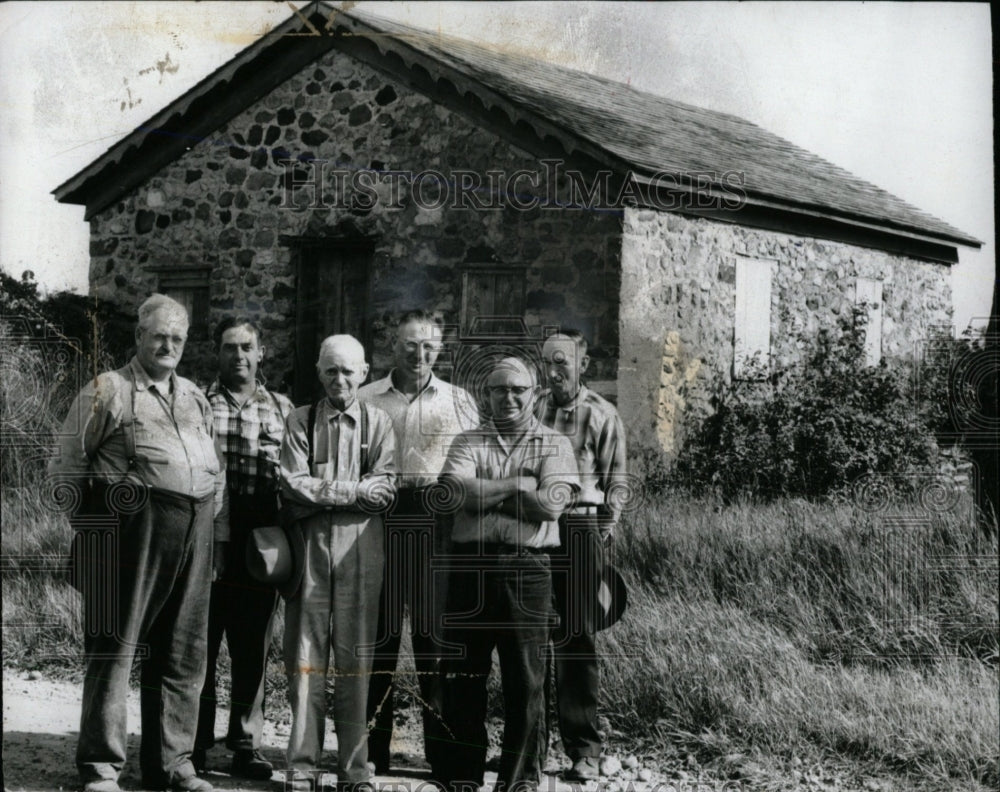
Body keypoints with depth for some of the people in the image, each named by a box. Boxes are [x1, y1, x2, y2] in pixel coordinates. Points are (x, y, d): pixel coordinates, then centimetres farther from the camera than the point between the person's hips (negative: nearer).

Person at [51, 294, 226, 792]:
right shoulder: (108, 390, 6)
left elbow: (216, 471, 24)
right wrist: (76, 526, -2)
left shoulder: (195, 398, 22)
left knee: (182, 652, 8)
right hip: (134, 521, -5)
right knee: (115, 645, -4)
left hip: (195, 527, 6)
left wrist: (219, 528, 16)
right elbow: (69, 465, 5)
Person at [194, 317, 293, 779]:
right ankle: (195, 745, 11)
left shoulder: (281, 408, 12)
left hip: (261, 545, 2)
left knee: (253, 649, 7)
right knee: (200, 644, 2)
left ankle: (245, 742, 16)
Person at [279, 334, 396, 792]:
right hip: (311, 542, 0)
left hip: (360, 545, 0)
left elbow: (385, 488, -1)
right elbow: (292, 484, -3)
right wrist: (352, 490, -8)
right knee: (306, 655, 0)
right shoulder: (301, 421, 10)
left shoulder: (378, 423, 10)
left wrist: (325, 489, -8)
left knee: (355, 656, 2)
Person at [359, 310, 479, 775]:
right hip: (380, 522, 0)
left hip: (439, 526, 0)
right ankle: (372, 749, 8)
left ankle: (442, 750, 9)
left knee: (437, 632, 2)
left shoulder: (460, 403, 13)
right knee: (379, 633, 1)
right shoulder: (367, 400, 10)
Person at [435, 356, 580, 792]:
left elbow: (551, 503, -9)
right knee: (463, 676, 6)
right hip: (470, 565, 2)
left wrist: (485, 493, -6)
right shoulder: (468, 442, 12)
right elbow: (458, 491, -7)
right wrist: (518, 485, -7)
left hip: (527, 570, -1)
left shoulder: (554, 445, 8)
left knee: (526, 681, 1)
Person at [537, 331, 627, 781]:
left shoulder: (601, 416, 2)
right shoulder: (532, 412, 11)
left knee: (577, 639, -3)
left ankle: (584, 749, 2)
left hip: (581, 527, -3)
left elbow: (615, 483, 1)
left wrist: (602, 536, -6)